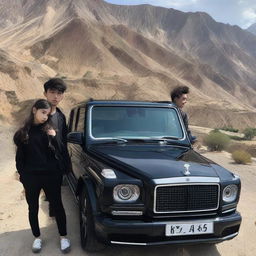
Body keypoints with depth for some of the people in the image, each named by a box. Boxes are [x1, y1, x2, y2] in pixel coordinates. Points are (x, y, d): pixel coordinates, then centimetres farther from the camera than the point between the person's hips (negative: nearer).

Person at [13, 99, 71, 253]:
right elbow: (20, 156, 7)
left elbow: (56, 153, -3)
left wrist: (53, 138, -17)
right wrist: (22, 175, 3)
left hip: (51, 176, -1)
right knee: (33, 208, 13)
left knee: (57, 206, 7)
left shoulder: (49, 130, 1)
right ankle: (37, 238, 32)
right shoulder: (24, 132, 3)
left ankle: (63, 237, 23)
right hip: (31, 177, 1)